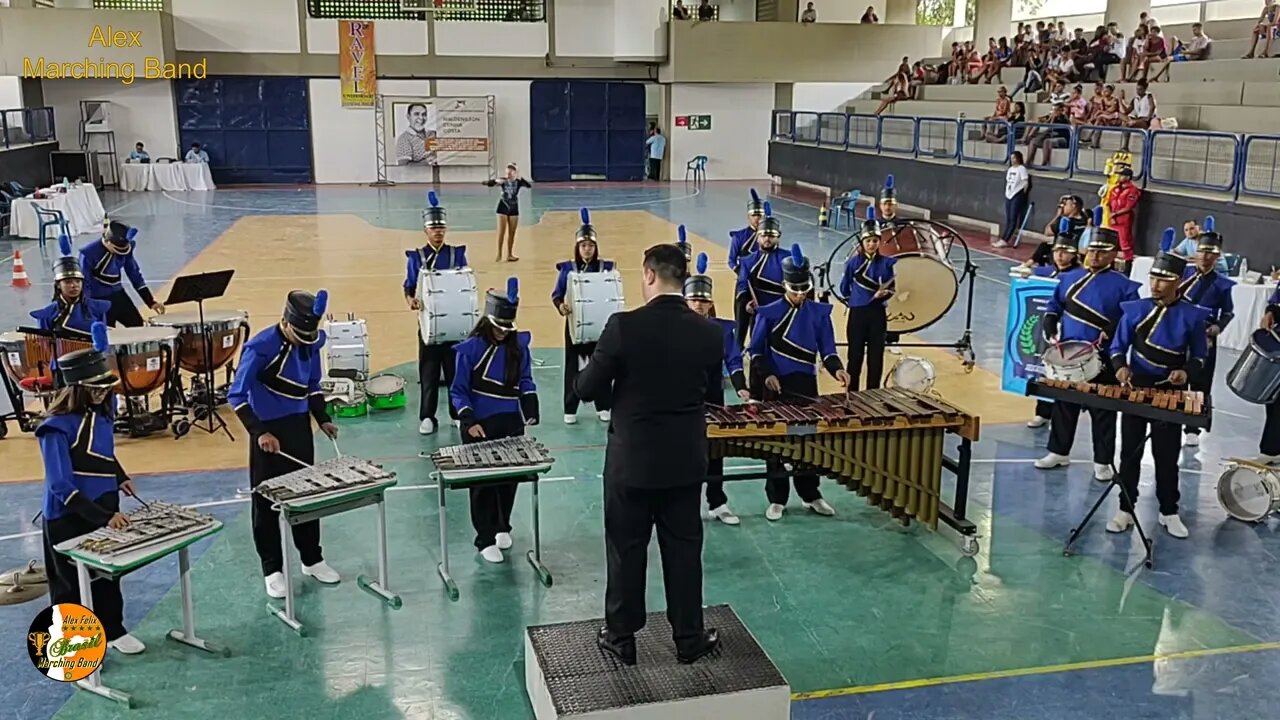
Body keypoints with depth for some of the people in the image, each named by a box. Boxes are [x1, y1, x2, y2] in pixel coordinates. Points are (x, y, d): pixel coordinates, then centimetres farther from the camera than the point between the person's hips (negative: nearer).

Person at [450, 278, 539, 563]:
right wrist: (468, 420, -20)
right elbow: (458, 390, -8)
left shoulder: (519, 345, -2)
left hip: (511, 423, 4)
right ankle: (485, 539, 12)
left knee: (509, 476, 13)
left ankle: (502, 527, 33)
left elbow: (525, 381, 7)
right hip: (480, 426, -3)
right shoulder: (471, 348, -12)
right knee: (483, 482, 3)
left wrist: (531, 408, -8)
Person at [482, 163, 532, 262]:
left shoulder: (518, 181, -9)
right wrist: (495, 181, -33)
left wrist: (520, 178, -35)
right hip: (503, 208, -1)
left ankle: (509, 254, 19)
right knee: (501, 232, -4)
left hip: (514, 209, 1)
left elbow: (530, 186, -26)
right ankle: (499, 254, 4)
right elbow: (486, 183, -15)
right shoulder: (502, 180, -10)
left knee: (512, 233, 9)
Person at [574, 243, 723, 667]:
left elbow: (587, 390, -12)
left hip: (632, 459, -3)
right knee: (684, 549, 14)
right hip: (686, 461, 3)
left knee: (626, 550, 12)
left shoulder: (624, 326, -19)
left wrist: (596, 372, 9)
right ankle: (689, 638, 25)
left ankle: (621, 637, 24)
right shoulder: (710, 333, -8)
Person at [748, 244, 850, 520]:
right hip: (776, 386, -2)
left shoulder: (820, 312, 1)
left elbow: (827, 349, 0)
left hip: (806, 386, 2)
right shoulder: (769, 313, -6)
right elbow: (756, 350, -2)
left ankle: (811, 495, 25)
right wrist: (766, 375, -16)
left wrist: (836, 369, -19)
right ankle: (776, 499, 15)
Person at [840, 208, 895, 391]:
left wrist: (881, 295, -14)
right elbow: (844, 288, 5)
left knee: (876, 357, 6)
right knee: (855, 357, 3)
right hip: (857, 314, -1)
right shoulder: (853, 262, -4)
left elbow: (891, 288, 5)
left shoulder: (886, 263, 0)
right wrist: (855, 300, 8)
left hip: (878, 315, 2)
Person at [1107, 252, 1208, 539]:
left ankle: (1169, 512, 22)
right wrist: (1121, 367, -18)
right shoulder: (1135, 309, -3)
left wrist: (1187, 372, -17)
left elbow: (1199, 356, 3)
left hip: (1171, 394, -1)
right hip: (1135, 389, 1)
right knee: (1130, 452, 8)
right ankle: (1125, 510, 18)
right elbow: (1118, 346, 2)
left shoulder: (1192, 316, -5)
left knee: (1167, 456, 8)